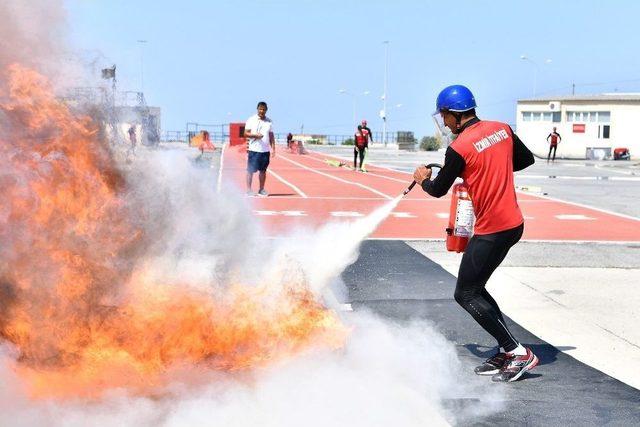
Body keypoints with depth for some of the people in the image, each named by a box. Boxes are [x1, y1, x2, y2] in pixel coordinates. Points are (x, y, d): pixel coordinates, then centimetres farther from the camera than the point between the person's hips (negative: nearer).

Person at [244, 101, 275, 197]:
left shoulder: (269, 121, 10)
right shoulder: (251, 120, 0)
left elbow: (271, 136, 13)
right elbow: (246, 133, -2)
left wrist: (273, 148, 5)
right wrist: (255, 135, -19)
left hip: (265, 150, 4)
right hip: (254, 149, -3)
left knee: (263, 170, 9)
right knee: (250, 170, -2)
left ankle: (261, 190, 16)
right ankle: (248, 190, 3)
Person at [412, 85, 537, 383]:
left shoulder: (459, 148, -16)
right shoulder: (502, 129, 5)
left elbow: (439, 190, -3)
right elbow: (527, 159, 18)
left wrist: (423, 179, 19)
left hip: (491, 230, -9)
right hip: (514, 223, 9)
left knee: (466, 295, 1)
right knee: (474, 288, 17)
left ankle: (517, 353, -1)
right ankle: (506, 352, 16)